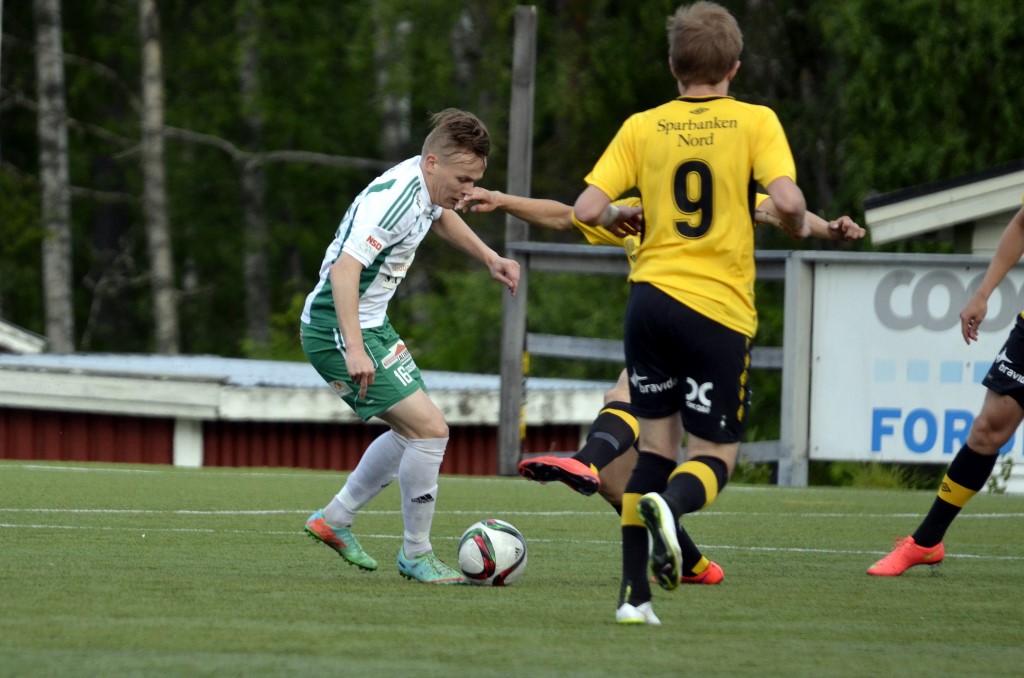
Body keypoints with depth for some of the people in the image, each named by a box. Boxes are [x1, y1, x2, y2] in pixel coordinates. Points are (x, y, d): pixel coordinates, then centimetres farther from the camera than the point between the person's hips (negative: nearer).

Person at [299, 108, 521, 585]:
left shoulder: (426, 186, 4)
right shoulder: (393, 200, -26)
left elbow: (440, 217, 30)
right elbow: (345, 268, -35)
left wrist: (489, 258, 21)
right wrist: (354, 350, -43)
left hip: (371, 325, 11)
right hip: (339, 330, -11)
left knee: (412, 430, 20)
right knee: (430, 428, -15)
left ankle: (334, 520, 30)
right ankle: (416, 556, -3)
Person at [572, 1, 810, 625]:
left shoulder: (642, 128, 4)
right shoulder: (756, 122, -2)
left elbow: (588, 210, -3)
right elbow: (787, 199, -15)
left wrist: (620, 218, 18)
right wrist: (801, 227, 6)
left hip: (651, 298, 3)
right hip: (720, 312, -3)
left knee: (656, 445, 14)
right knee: (715, 455, 6)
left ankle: (635, 595, 7)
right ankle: (669, 505, -29)